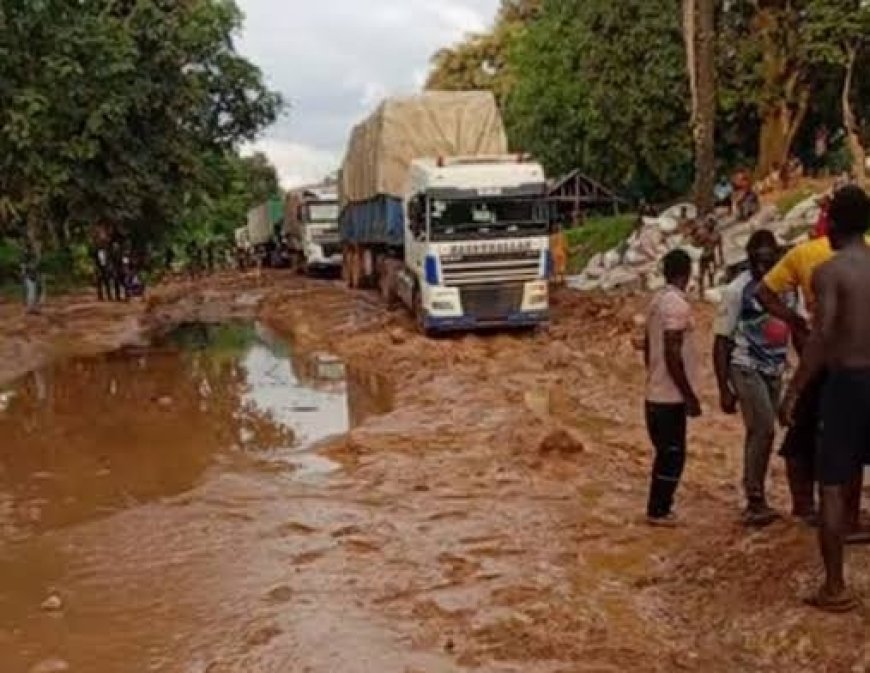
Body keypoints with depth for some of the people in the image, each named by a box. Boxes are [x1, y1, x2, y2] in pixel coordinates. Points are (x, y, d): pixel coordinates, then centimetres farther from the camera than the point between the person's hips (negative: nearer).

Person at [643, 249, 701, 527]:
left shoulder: (658, 300, 11)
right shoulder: (677, 304, -18)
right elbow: (672, 355, -23)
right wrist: (690, 396, -18)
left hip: (656, 394, 9)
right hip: (671, 396, -9)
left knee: (666, 453, 17)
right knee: (673, 455, 0)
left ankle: (660, 506, 24)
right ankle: (658, 511, 7)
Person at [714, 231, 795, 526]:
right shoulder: (738, 290, -14)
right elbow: (722, 341, -11)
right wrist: (724, 389, -13)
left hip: (775, 370, 6)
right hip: (747, 369, -5)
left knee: (761, 433, 10)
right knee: (763, 430, -16)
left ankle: (754, 502, 19)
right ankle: (756, 501, -7)